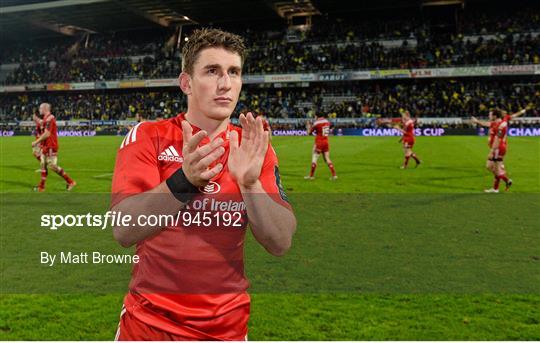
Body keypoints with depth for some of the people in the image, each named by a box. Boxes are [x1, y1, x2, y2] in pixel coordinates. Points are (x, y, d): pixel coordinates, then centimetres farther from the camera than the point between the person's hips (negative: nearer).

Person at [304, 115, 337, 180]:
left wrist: (308, 125, 12)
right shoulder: (327, 122, 6)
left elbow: (309, 132, -5)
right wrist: (312, 125, 20)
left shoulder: (317, 123, -13)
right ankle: (334, 175, 5)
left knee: (314, 158, 1)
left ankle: (311, 175, 4)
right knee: (327, 159, 10)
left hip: (319, 143, -6)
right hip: (326, 142, 6)